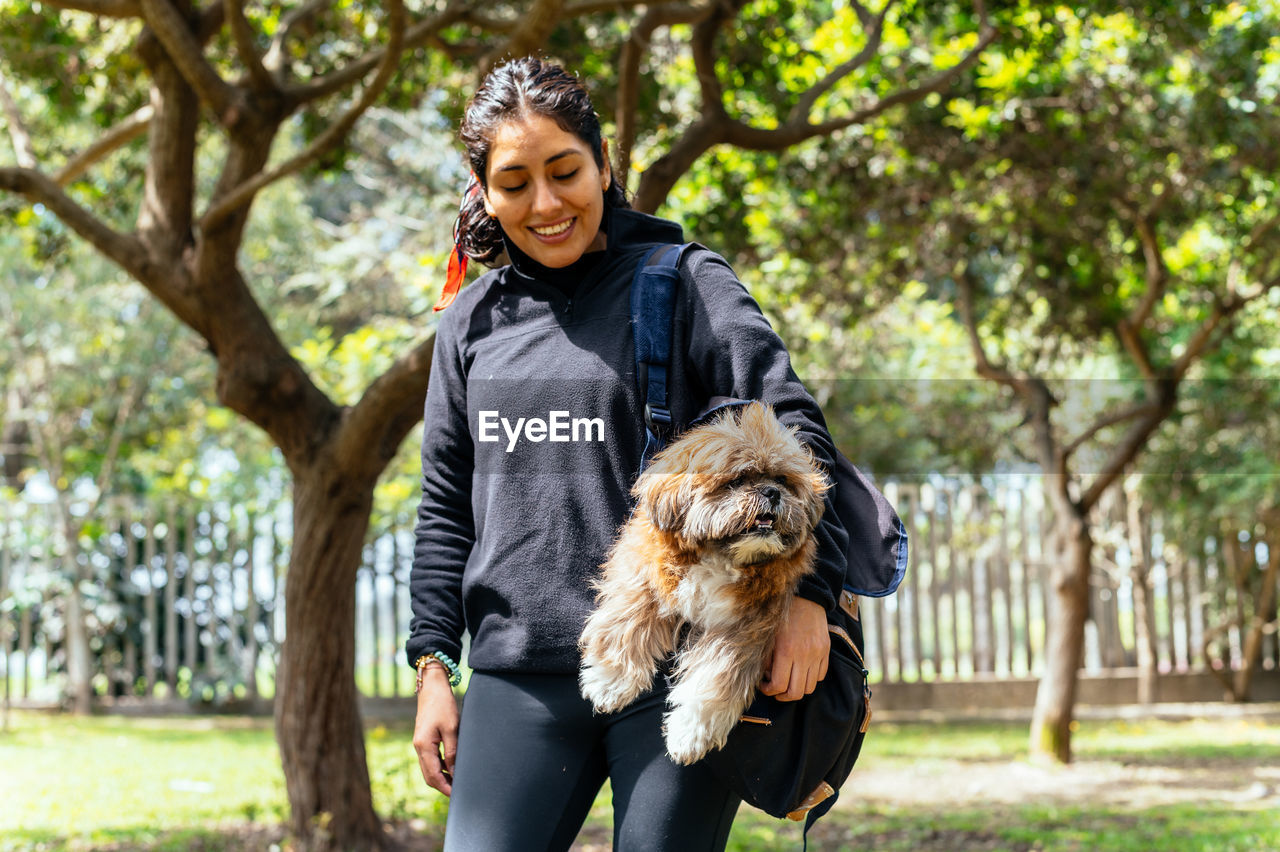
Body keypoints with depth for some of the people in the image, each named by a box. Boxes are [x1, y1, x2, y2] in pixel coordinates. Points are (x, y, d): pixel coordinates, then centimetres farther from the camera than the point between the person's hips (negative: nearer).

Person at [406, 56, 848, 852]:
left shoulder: (684, 285, 1)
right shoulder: (473, 321, 14)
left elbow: (792, 424, -8)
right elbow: (447, 507, 17)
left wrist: (807, 590, -19)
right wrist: (435, 665, 9)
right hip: (518, 677, 4)